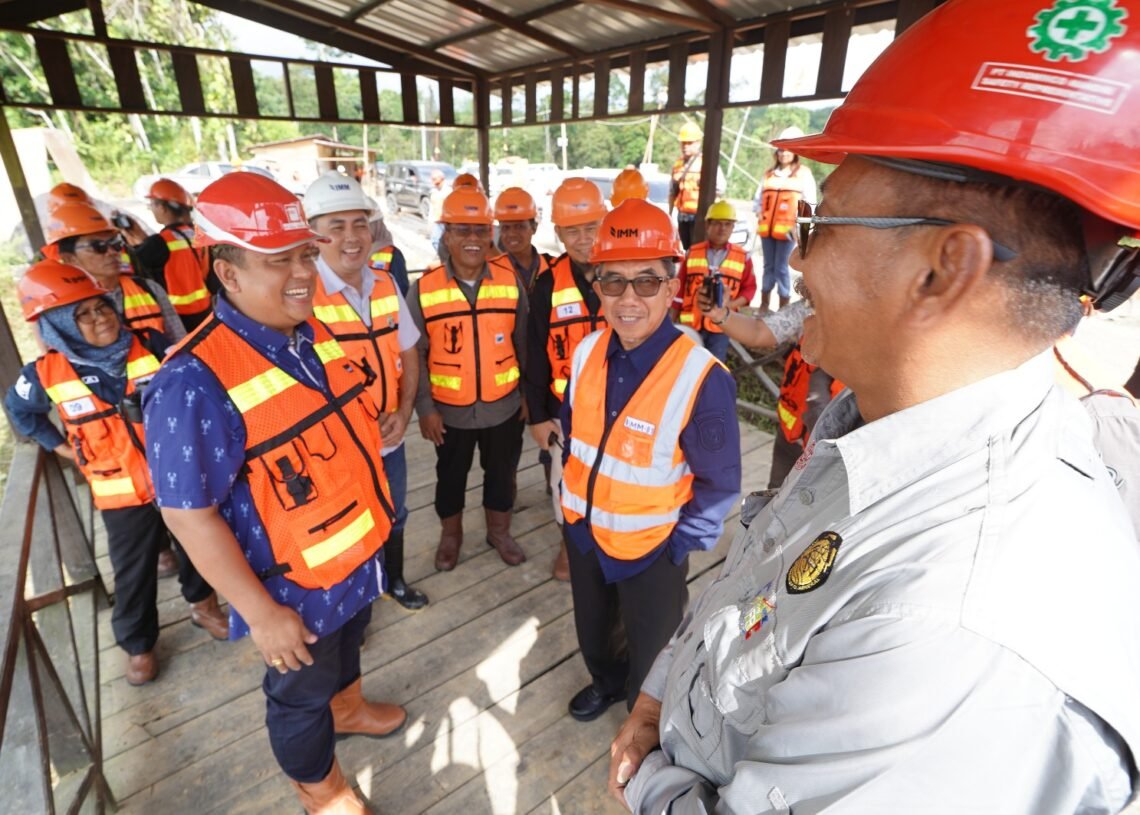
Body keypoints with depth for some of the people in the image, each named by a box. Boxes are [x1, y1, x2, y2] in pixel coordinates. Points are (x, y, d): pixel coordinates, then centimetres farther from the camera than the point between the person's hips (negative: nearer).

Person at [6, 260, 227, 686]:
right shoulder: (47, 375, -9)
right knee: (134, 573, 13)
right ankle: (138, 643, 35)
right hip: (122, 494, 0)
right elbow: (19, 411, 12)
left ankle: (202, 603, 44)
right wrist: (64, 448, 4)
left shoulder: (150, 345, -11)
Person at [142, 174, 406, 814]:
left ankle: (348, 708, 63)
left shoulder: (315, 334, -5)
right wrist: (260, 612, -19)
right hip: (297, 583, -7)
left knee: (348, 643, 33)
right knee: (301, 692, 21)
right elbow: (188, 514, -25)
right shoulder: (195, 382, -30)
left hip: (358, 552, 7)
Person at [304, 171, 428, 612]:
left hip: (389, 435, 6)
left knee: (394, 516, 25)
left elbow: (407, 351, 6)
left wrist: (404, 410, -7)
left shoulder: (385, 284, -1)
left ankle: (394, 580, 51)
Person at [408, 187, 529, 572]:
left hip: (503, 406, 1)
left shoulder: (511, 281, -4)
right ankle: (450, 536, 42)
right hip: (450, 410, -1)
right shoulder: (424, 288, -9)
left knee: (501, 473, 18)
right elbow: (415, 355, -6)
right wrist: (424, 408, -8)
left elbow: (523, 343, 2)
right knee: (451, 477, 18)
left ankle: (499, 532, 42)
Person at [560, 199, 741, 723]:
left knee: (651, 661, 21)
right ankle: (606, 682, 62)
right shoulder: (587, 353, -9)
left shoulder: (702, 379, -27)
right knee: (593, 635, 31)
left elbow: (720, 484, -16)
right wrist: (569, 498, 9)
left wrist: (679, 549, -12)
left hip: (651, 548, -5)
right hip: (583, 533, 5)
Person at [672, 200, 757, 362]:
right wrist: (673, 321, 7)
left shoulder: (743, 257, 2)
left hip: (721, 325, 0)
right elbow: (680, 288, 6)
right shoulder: (692, 253, 3)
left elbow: (749, 288, 4)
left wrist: (730, 304, -16)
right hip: (690, 323, 1)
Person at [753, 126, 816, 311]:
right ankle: (763, 306, 17)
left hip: (787, 228, -4)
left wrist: (798, 225, -10)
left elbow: (810, 203, 0)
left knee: (781, 268, -4)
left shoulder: (803, 174, 3)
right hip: (767, 227, 4)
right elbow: (758, 199, 18)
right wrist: (759, 214, 2)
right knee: (768, 266, 10)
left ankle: (783, 309, 3)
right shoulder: (769, 174, 15)